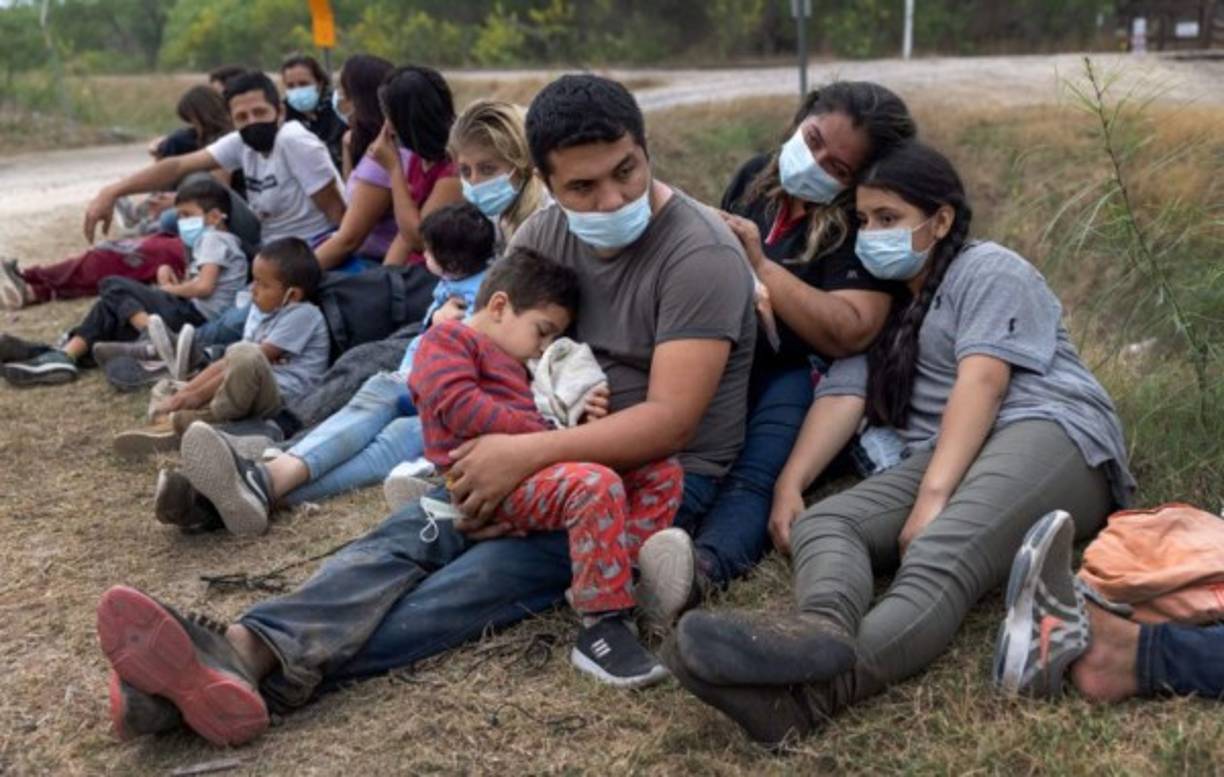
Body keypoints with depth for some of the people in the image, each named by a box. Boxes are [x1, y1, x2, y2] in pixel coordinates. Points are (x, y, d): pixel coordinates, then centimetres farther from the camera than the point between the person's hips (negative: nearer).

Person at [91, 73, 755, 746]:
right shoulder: (544, 234, 4)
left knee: (493, 573, -31)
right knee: (413, 535, -21)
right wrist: (489, 458, -16)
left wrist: (528, 452, -32)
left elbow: (671, 420, -24)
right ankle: (247, 649, -41)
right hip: (558, 454, 6)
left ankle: (267, 672, -47)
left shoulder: (700, 255, -16)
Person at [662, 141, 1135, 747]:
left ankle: (812, 693, -63)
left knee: (942, 556, -35)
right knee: (822, 520, -20)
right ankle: (823, 630, -55)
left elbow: (981, 384, -12)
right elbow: (843, 397, 8)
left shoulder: (988, 270, 4)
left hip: (1051, 434, -6)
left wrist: (933, 497, -24)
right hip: (946, 460, 7)